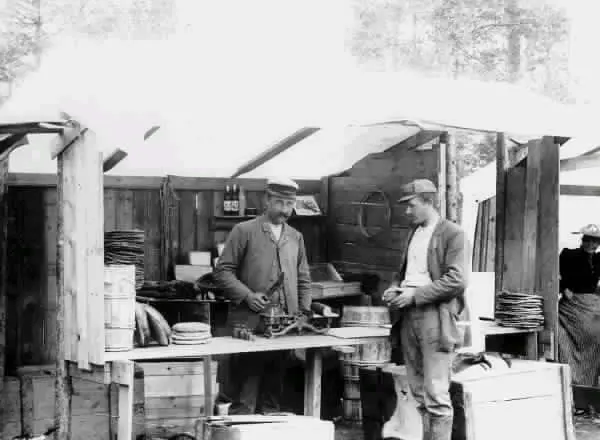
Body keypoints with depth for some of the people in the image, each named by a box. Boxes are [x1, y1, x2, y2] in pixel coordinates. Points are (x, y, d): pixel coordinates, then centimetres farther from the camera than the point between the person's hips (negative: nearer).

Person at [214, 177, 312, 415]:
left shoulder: (296, 237, 16)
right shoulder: (244, 231, 1)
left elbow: (303, 280, 21)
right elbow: (222, 271, -1)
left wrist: (303, 314, 8)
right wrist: (247, 296, -13)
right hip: (249, 324, -4)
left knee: (272, 398, 8)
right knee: (244, 399, -6)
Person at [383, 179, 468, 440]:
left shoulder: (452, 233, -6)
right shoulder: (415, 232, 18)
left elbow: (457, 281, -13)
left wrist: (415, 295, -15)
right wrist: (395, 288, 6)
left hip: (434, 317, -7)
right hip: (408, 316, 7)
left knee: (436, 394, -10)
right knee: (418, 393, 9)